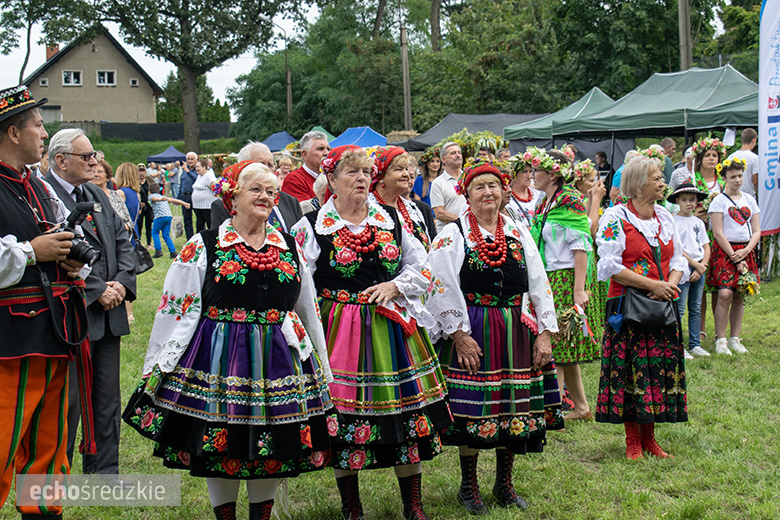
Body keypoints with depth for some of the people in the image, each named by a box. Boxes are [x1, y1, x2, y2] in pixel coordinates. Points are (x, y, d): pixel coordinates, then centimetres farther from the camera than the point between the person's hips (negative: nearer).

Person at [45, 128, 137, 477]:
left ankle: (104, 471, 25)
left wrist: (122, 283, -2)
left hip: (108, 314, 8)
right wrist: (97, 292, -17)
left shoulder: (97, 194, 16)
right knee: (68, 400, 0)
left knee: (107, 398, 14)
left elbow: (123, 242, 15)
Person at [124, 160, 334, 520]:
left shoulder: (290, 248, 11)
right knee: (219, 447, 4)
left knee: (274, 448, 7)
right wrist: (158, 368, -5)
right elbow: (176, 311, -1)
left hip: (278, 361, 3)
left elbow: (308, 312, 18)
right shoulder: (203, 247, 0)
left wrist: (320, 368, 19)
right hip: (219, 361, -3)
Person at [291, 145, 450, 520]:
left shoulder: (392, 220, 9)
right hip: (339, 332, -2)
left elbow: (422, 268, 14)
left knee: (407, 414, 5)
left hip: (391, 328, 3)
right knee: (344, 418, 3)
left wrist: (394, 286, -4)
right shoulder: (311, 227, 0)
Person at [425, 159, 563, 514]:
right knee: (472, 409, 0)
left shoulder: (519, 233, 11)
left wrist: (544, 333, 2)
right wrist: (460, 334, -13)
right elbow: (444, 289, -7)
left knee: (515, 407, 8)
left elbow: (539, 285, 9)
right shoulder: (452, 235, -1)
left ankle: (504, 484, 25)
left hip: (516, 332, 4)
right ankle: (468, 486, 17)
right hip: (470, 333, -4)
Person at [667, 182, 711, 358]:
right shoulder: (673, 221, -4)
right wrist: (695, 264, -12)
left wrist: (702, 266, -2)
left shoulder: (698, 222, 14)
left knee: (696, 308, 9)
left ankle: (695, 345, 16)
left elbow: (706, 247, 13)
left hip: (699, 269, 6)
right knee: (679, 309, -6)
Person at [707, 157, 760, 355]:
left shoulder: (749, 200, 13)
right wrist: (735, 257, -12)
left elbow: (757, 231, 11)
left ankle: (735, 339, 12)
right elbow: (718, 233, -8)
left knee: (740, 297, 5)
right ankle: (720, 339, -8)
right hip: (725, 250, -5)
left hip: (746, 251, 5)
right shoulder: (719, 201, -2)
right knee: (725, 294, -15)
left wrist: (745, 251, -7)